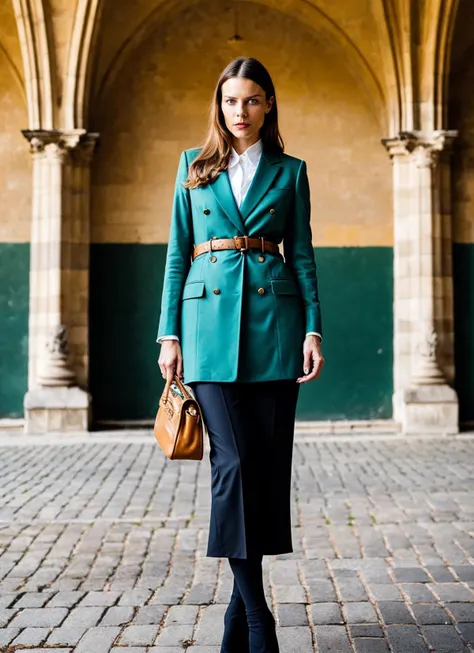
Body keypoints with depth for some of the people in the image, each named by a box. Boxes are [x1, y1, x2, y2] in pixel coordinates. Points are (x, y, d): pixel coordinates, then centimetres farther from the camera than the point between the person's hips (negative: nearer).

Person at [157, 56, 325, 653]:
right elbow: (177, 253, 10)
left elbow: (302, 254, 9)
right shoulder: (193, 166, 13)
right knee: (233, 459, -9)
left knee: (269, 460, 1)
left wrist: (313, 328, -3)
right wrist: (169, 334, 2)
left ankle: (241, 605, 17)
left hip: (273, 319, 1)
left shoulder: (289, 171, 12)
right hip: (211, 319, -1)